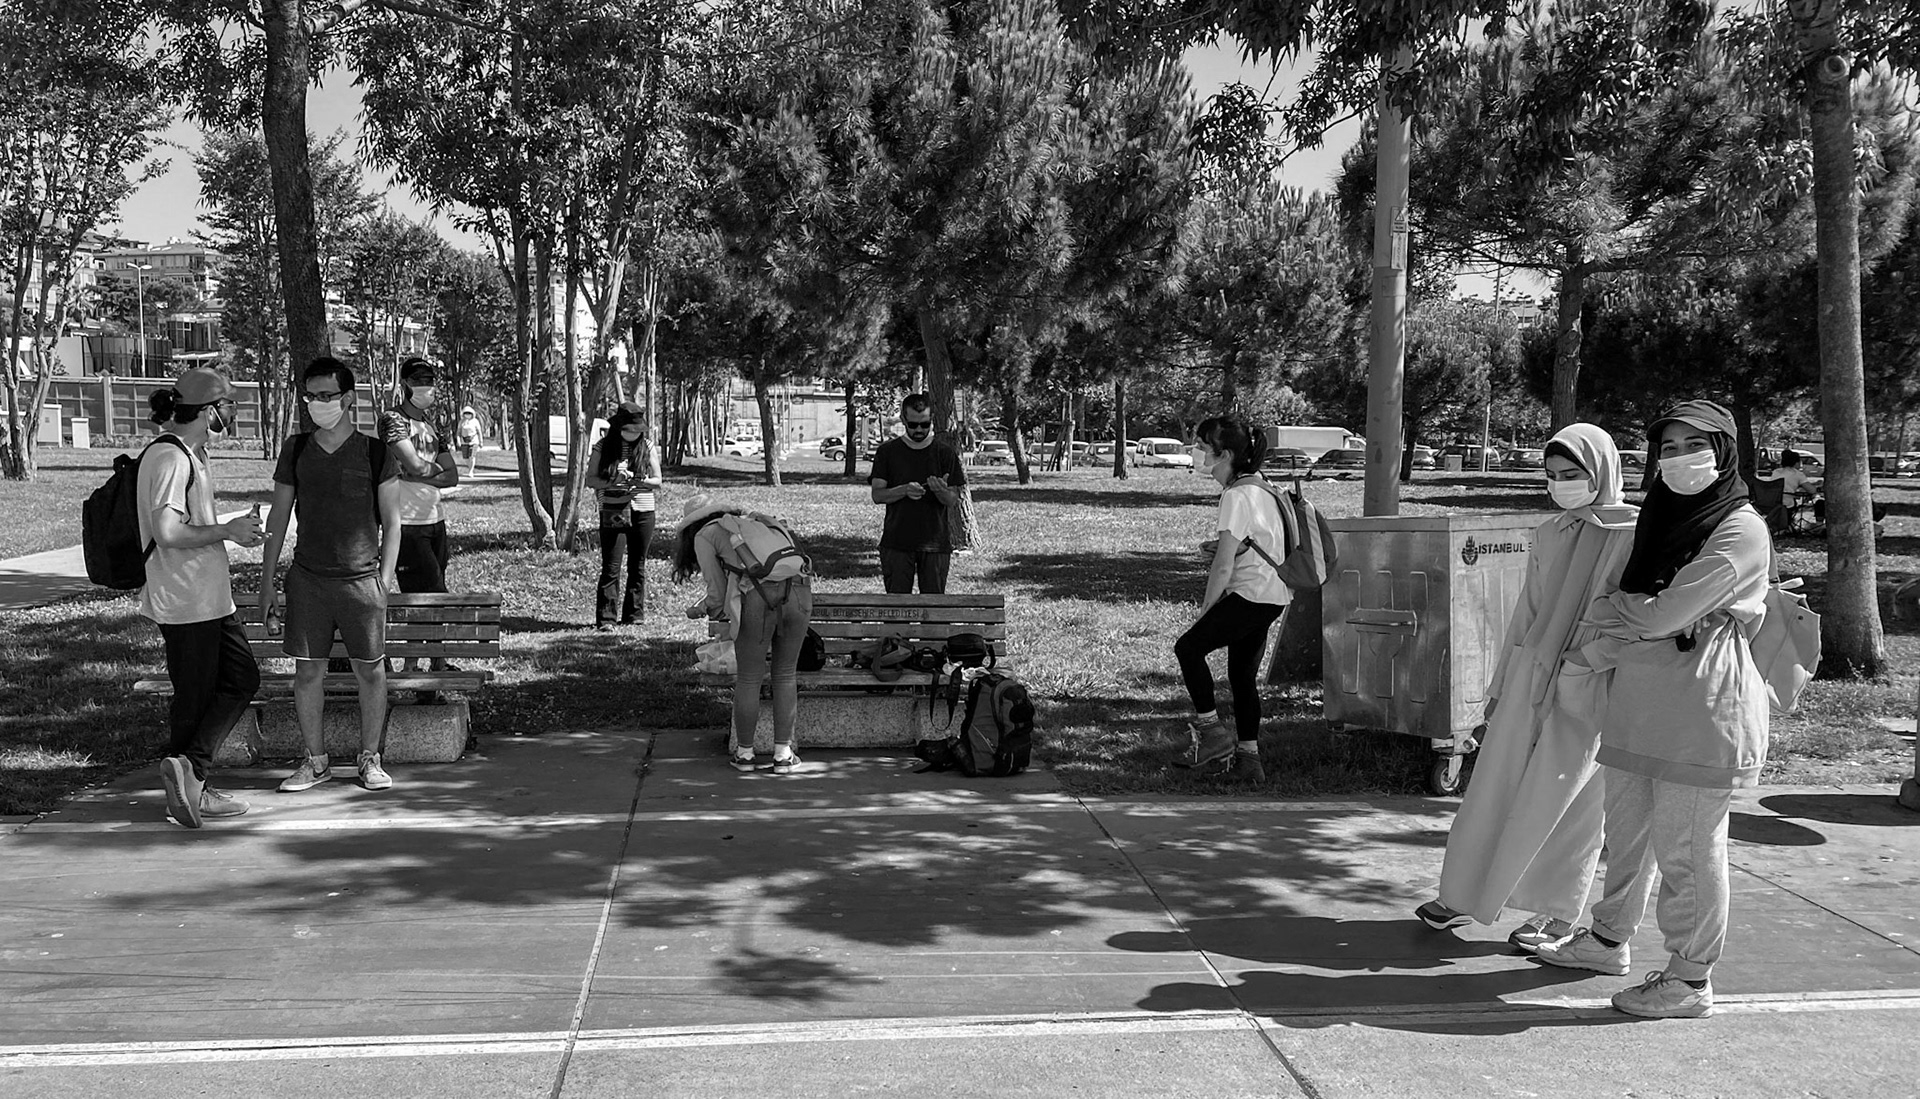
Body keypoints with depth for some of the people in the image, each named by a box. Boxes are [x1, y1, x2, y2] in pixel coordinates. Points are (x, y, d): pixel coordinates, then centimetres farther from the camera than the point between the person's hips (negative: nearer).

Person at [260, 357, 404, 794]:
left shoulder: (375, 452, -1)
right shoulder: (296, 450, 6)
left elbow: (391, 521, 3)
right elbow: (278, 518, 10)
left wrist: (385, 577, -4)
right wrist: (267, 581, 7)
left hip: (362, 578, -2)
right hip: (307, 577, 2)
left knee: (370, 671, 2)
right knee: (308, 671, 4)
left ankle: (370, 758, 15)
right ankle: (315, 761, 16)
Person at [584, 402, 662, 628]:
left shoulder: (647, 447, 3)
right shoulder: (603, 447, -1)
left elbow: (658, 481, 5)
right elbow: (590, 480, -1)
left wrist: (642, 482, -16)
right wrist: (612, 483, -18)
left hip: (643, 510, 2)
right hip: (613, 513, -2)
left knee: (638, 566, 7)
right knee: (611, 567, -6)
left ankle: (634, 614, 16)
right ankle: (605, 618, -6)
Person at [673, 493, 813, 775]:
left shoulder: (705, 536, 17)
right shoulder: (758, 521, 34)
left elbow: (718, 595, 15)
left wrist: (701, 610, 35)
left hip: (758, 598, -5)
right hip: (799, 591, 5)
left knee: (749, 680, 11)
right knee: (785, 676, 17)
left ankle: (744, 753, 24)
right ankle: (783, 754, 19)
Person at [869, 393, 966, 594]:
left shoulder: (945, 453, 5)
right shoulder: (887, 452, 6)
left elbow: (953, 501, 2)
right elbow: (877, 495, 0)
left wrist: (941, 491, -21)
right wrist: (905, 490, -18)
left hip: (935, 543, 0)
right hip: (896, 542, 0)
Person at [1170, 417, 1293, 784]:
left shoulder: (1237, 497, -17)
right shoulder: (1256, 485, 13)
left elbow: (1223, 568, -18)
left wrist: (1205, 613, -8)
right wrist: (1215, 548, 2)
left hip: (1252, 597, -10)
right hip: (1272, 597, 10)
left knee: (1188, 647, -1)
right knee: (1243, 674, 14)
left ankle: (1211, 730, 4)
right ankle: (1248, 759, 17)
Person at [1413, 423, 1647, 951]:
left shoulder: (1632, 536, -8)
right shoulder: (1549, 535, 10)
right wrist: (1500, 684, 16)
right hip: (1529, 675, 5)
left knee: (1558, 799, 1)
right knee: (1494, 786, 7)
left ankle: (1557, 913, 16)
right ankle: (1466, 894, 18)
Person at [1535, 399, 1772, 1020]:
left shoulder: (1741, 531, -11)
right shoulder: (1662, 520, 15)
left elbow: (1663, 616, -17)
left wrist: (1609, 608, 0)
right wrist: (1589, 658, 1)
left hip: (1702, 711, -8)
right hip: (1639, 702, 8)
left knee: (1687, 847, 0)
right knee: (1627, 830, 18)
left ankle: (1691, 980, 11)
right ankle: (1608, 940, 35)